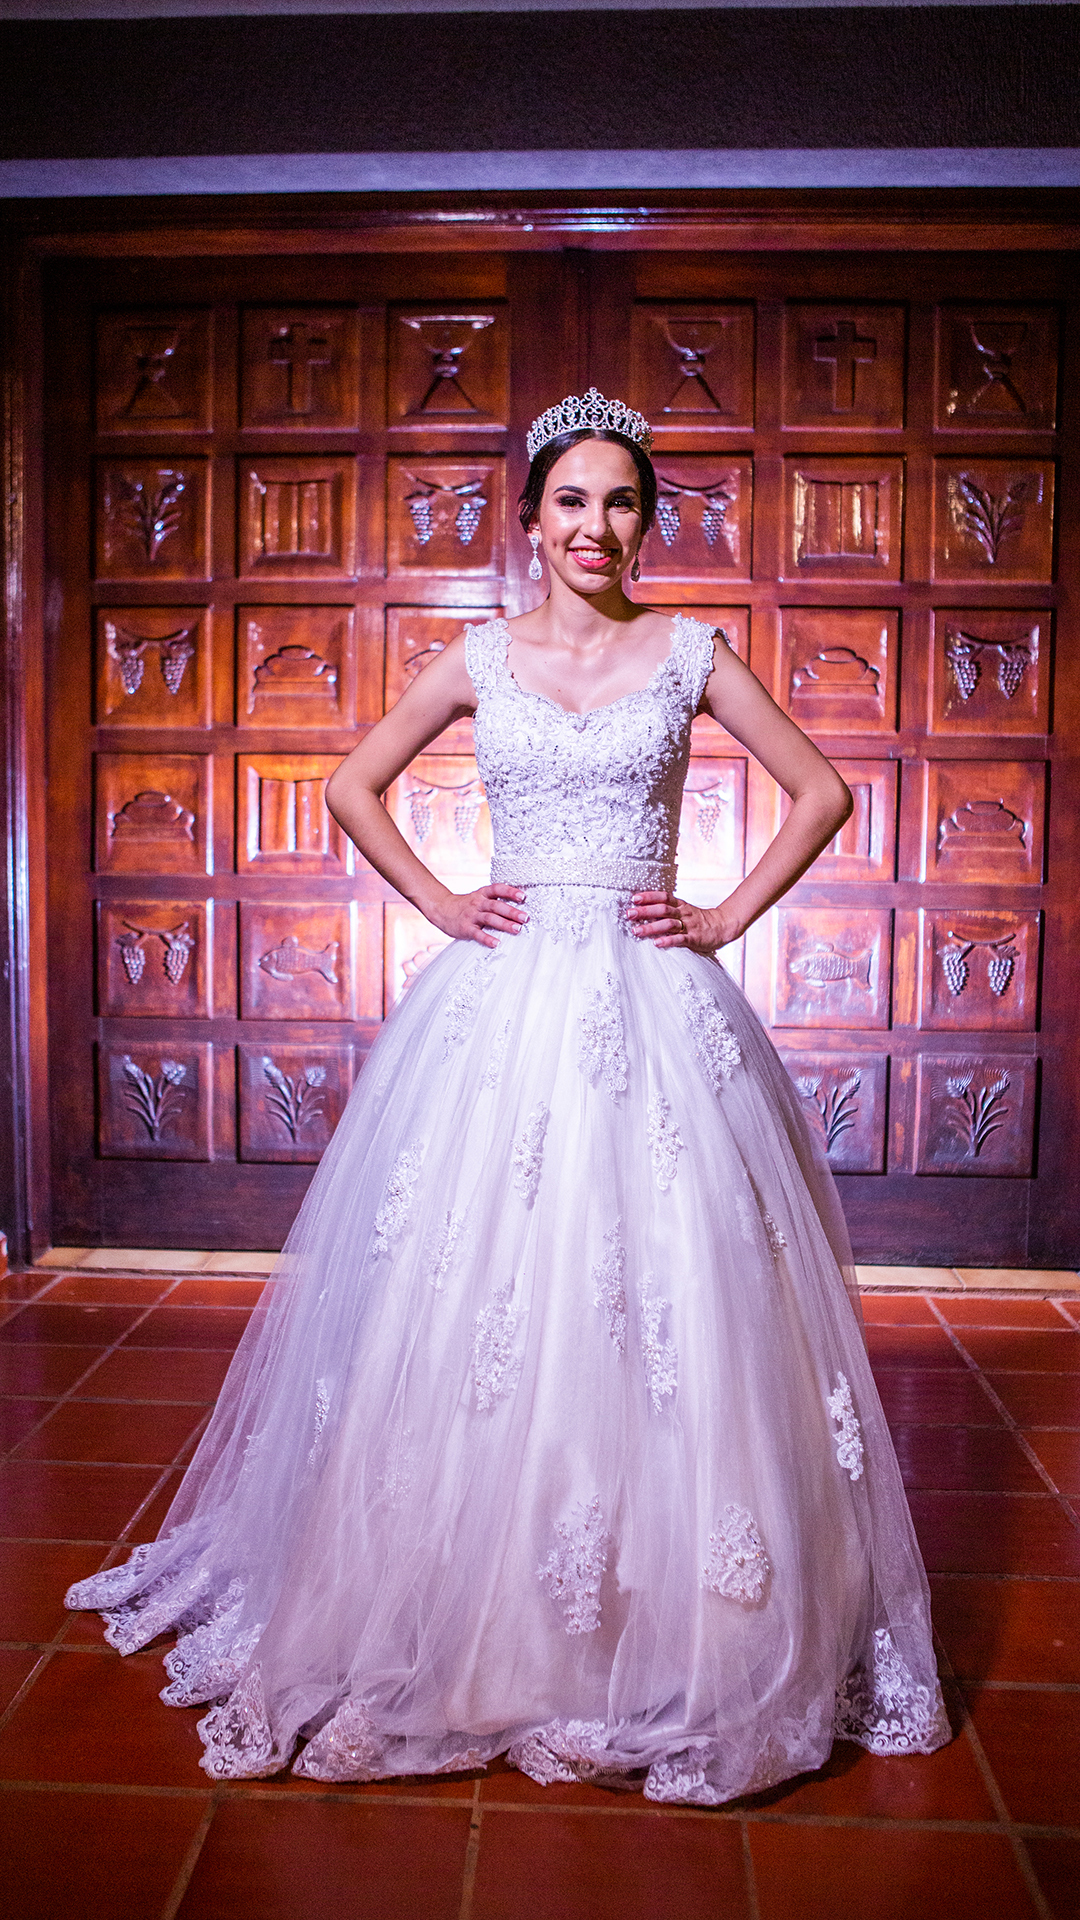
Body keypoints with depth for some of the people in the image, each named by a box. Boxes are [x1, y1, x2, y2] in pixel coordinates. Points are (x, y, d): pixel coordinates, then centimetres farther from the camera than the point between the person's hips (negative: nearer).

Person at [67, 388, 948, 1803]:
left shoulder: (690, 654, 6)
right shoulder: (480, 659, 9)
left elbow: (822, 792, 11)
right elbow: (354, 788, 17)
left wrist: (730, 918, 2)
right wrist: (438, 904, 6)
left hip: (653, 1006, 0)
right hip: (503, 1002, 1)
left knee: (665, 1312, 0)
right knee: (474, 1301, 3)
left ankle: (671, 1637, 21)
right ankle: (473, 1633, 23)